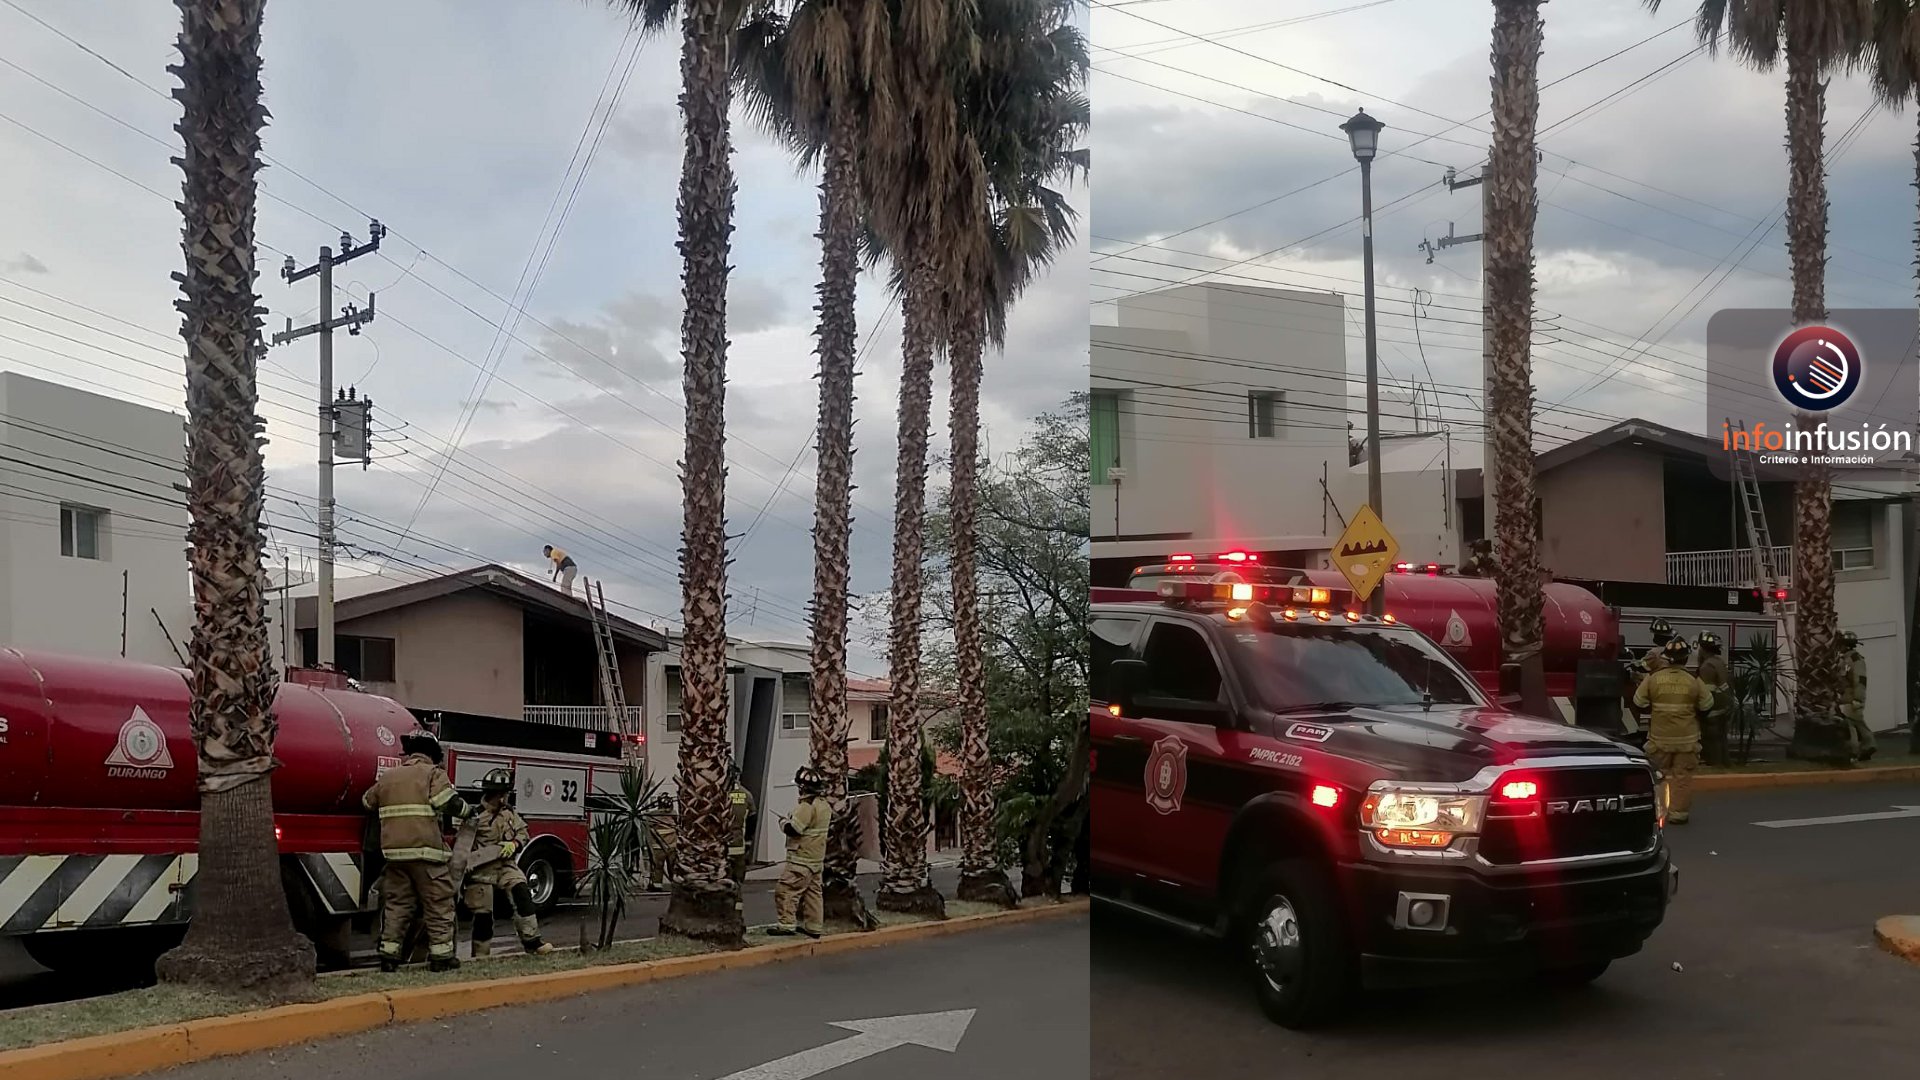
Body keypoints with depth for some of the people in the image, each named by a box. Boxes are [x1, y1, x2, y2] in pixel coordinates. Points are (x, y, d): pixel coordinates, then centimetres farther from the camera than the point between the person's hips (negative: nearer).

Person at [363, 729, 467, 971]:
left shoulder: (388, 776, 17)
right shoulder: (433, 774, -2)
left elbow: (368, 803, 29)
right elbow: (449, 802, -14)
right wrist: (467, 810, 4)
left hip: (394, 851, 5)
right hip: (426, 851, -5)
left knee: (396, 903, 12)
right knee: (438, 904, 2)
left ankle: (389, 954, 8)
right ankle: (440, 954, 2)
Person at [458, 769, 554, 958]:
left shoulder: (509, 813, 7)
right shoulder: (475, 816, -12)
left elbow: (522, 832, 10)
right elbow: (462, 843, -11)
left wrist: (514, 844, -10)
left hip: (505, 865, 5)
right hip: (481, 869, -5)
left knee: (522, 893, -16)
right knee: (483, 913, 0)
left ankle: (531, 940, -15)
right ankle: (480, 955, 13)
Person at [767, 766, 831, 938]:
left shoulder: (807, 805, -20)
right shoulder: (824, 805, 10)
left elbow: (794, 829, -23)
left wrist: (783, 823, -2)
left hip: (801, 859, -10)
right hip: (817, 858, 10)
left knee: (786, 890, -5)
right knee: (813, 891, 13)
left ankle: (785, 924, -7)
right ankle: (814, 927, 16)